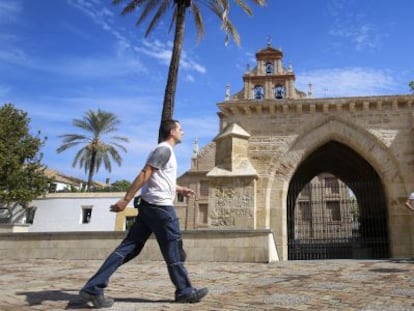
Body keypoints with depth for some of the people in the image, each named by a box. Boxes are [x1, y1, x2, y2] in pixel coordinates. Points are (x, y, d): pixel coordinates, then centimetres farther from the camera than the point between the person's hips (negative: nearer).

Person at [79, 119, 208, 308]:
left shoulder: (164, 150, 22)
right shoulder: (164, 149, -10)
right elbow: (144, 175, -18)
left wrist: (180, 190, 30)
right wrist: (126, 199, -22)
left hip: (149, 206, 10)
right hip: (160, 207, -10)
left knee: (128, 248, 5)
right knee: (174, 251, 4)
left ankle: (93, 288, 4)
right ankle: (185, 292, 18)